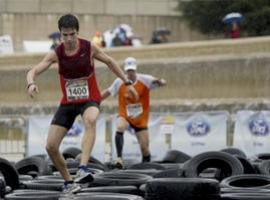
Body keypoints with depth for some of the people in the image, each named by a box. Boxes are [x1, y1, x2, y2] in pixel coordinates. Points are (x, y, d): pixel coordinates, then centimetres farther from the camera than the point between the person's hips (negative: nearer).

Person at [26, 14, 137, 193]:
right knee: (51, 147, -6)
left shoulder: (89, 48, -10)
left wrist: (127, 82, 9)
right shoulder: (56, 54, -10)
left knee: (90, 120, -40)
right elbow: (33, 72, -17)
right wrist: (31, 83, -41)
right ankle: (69, 182, 15)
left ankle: (83, 168, -47)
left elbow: (109, 62, 7)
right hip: (68, 103, 3)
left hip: (90, 100, -2)